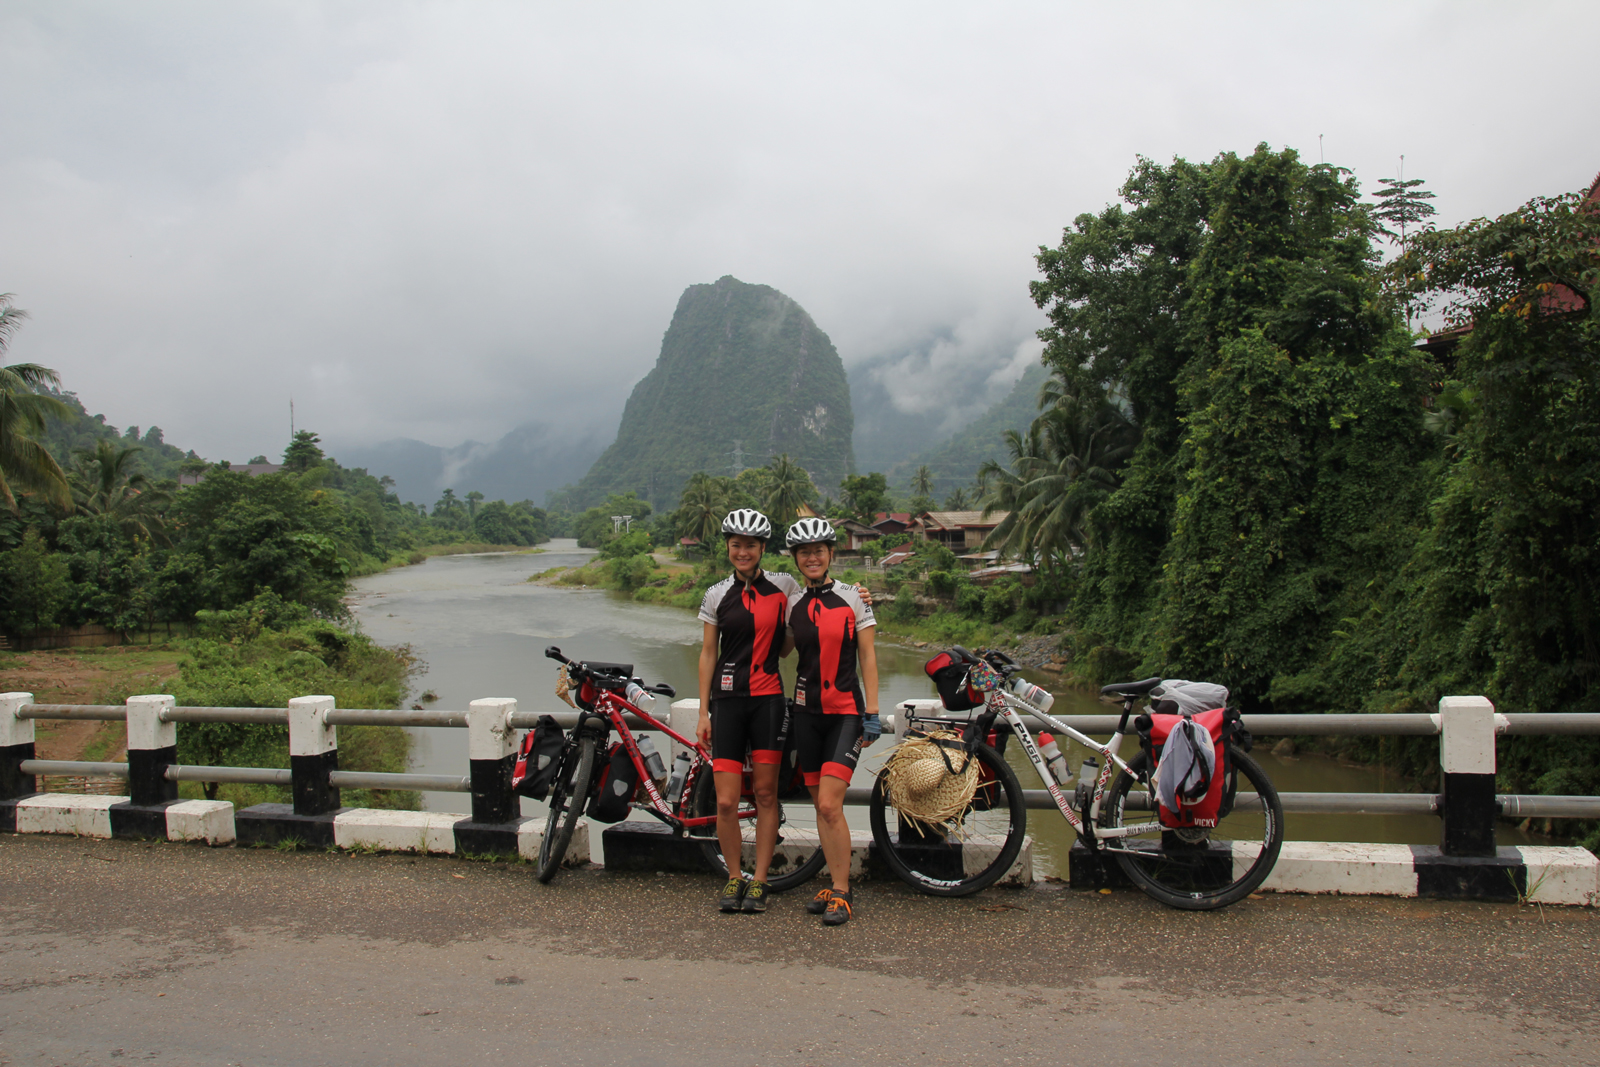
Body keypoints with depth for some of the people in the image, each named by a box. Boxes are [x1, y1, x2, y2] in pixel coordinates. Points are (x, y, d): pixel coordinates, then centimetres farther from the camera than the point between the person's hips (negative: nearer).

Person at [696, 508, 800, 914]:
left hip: (768, 700, 0)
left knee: (765, 794, 4)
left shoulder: (783, 586, 4)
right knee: (725, 802, -4)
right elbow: (708, 653, 8)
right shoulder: (717, 595, 5)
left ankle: (758, 881, 16)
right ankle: (734, 878, 16)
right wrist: (703, 712, 5)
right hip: (727, 700, 0)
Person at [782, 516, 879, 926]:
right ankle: (839, 885, 20)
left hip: (846, 712, -4)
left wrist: (872, 713, -6)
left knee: (830, 805, -12)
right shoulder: (792, 604, 7)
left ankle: (842, 893, 0)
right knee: (821, 807, 8)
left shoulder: (854, 597, -3)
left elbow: (867, 658, -2)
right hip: (807, 711, 4)